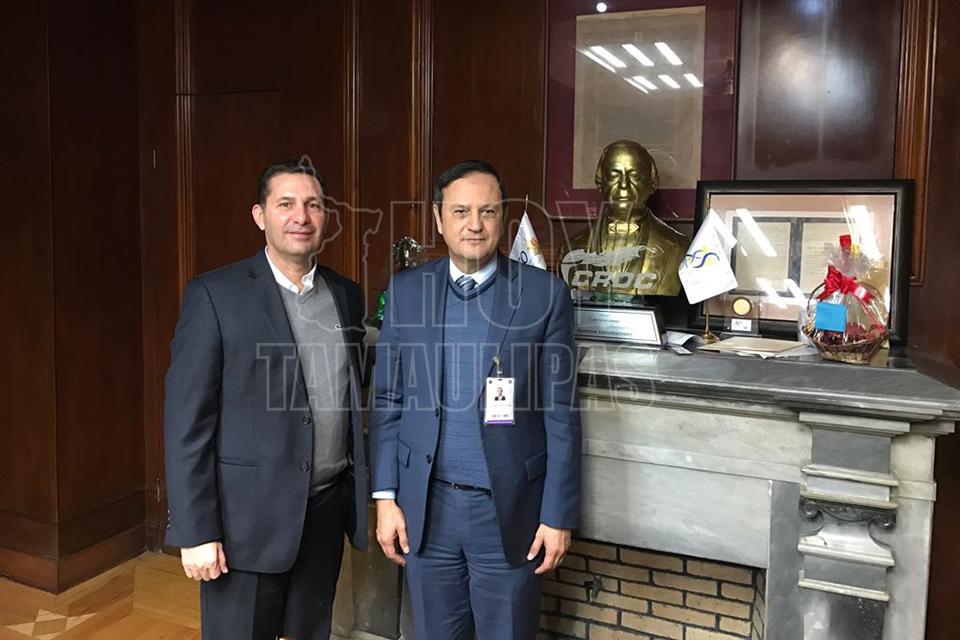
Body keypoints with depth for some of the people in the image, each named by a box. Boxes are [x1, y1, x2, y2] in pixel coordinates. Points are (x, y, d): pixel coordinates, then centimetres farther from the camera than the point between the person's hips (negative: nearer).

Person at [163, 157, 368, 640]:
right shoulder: (215, 295, -9)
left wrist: (362, 497, 10)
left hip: (327, 510, 5)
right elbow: (186, 422, -10)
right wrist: (196, 530, -13)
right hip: (247, 515, -4)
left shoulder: (346, 295, 6)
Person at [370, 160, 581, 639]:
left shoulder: (544, 294, -6)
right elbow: (388, 401, 4)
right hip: (427, 507, 2)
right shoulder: (406, 290, 1)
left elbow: (560, 413, -5)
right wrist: (385, 496, 1)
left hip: (509, 508, -2)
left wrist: (558, 514, -5)